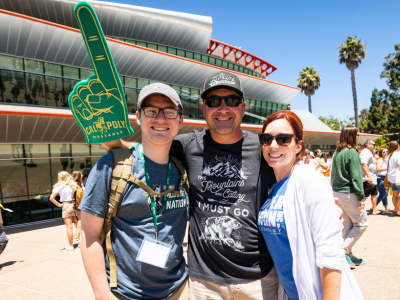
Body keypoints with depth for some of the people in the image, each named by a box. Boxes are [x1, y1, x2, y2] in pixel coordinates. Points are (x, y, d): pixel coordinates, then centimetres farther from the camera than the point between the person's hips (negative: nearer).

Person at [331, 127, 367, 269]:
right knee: (362, 223, 6)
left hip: (337, 192, 8)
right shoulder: (351, 152, -14)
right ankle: (344, 251, 4)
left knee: (347, 224, 15)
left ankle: (348, 255, 23)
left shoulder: (337, 152, 10)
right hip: (349, 193, -8)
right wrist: (361, 197, -14)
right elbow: (356, 176, -17)